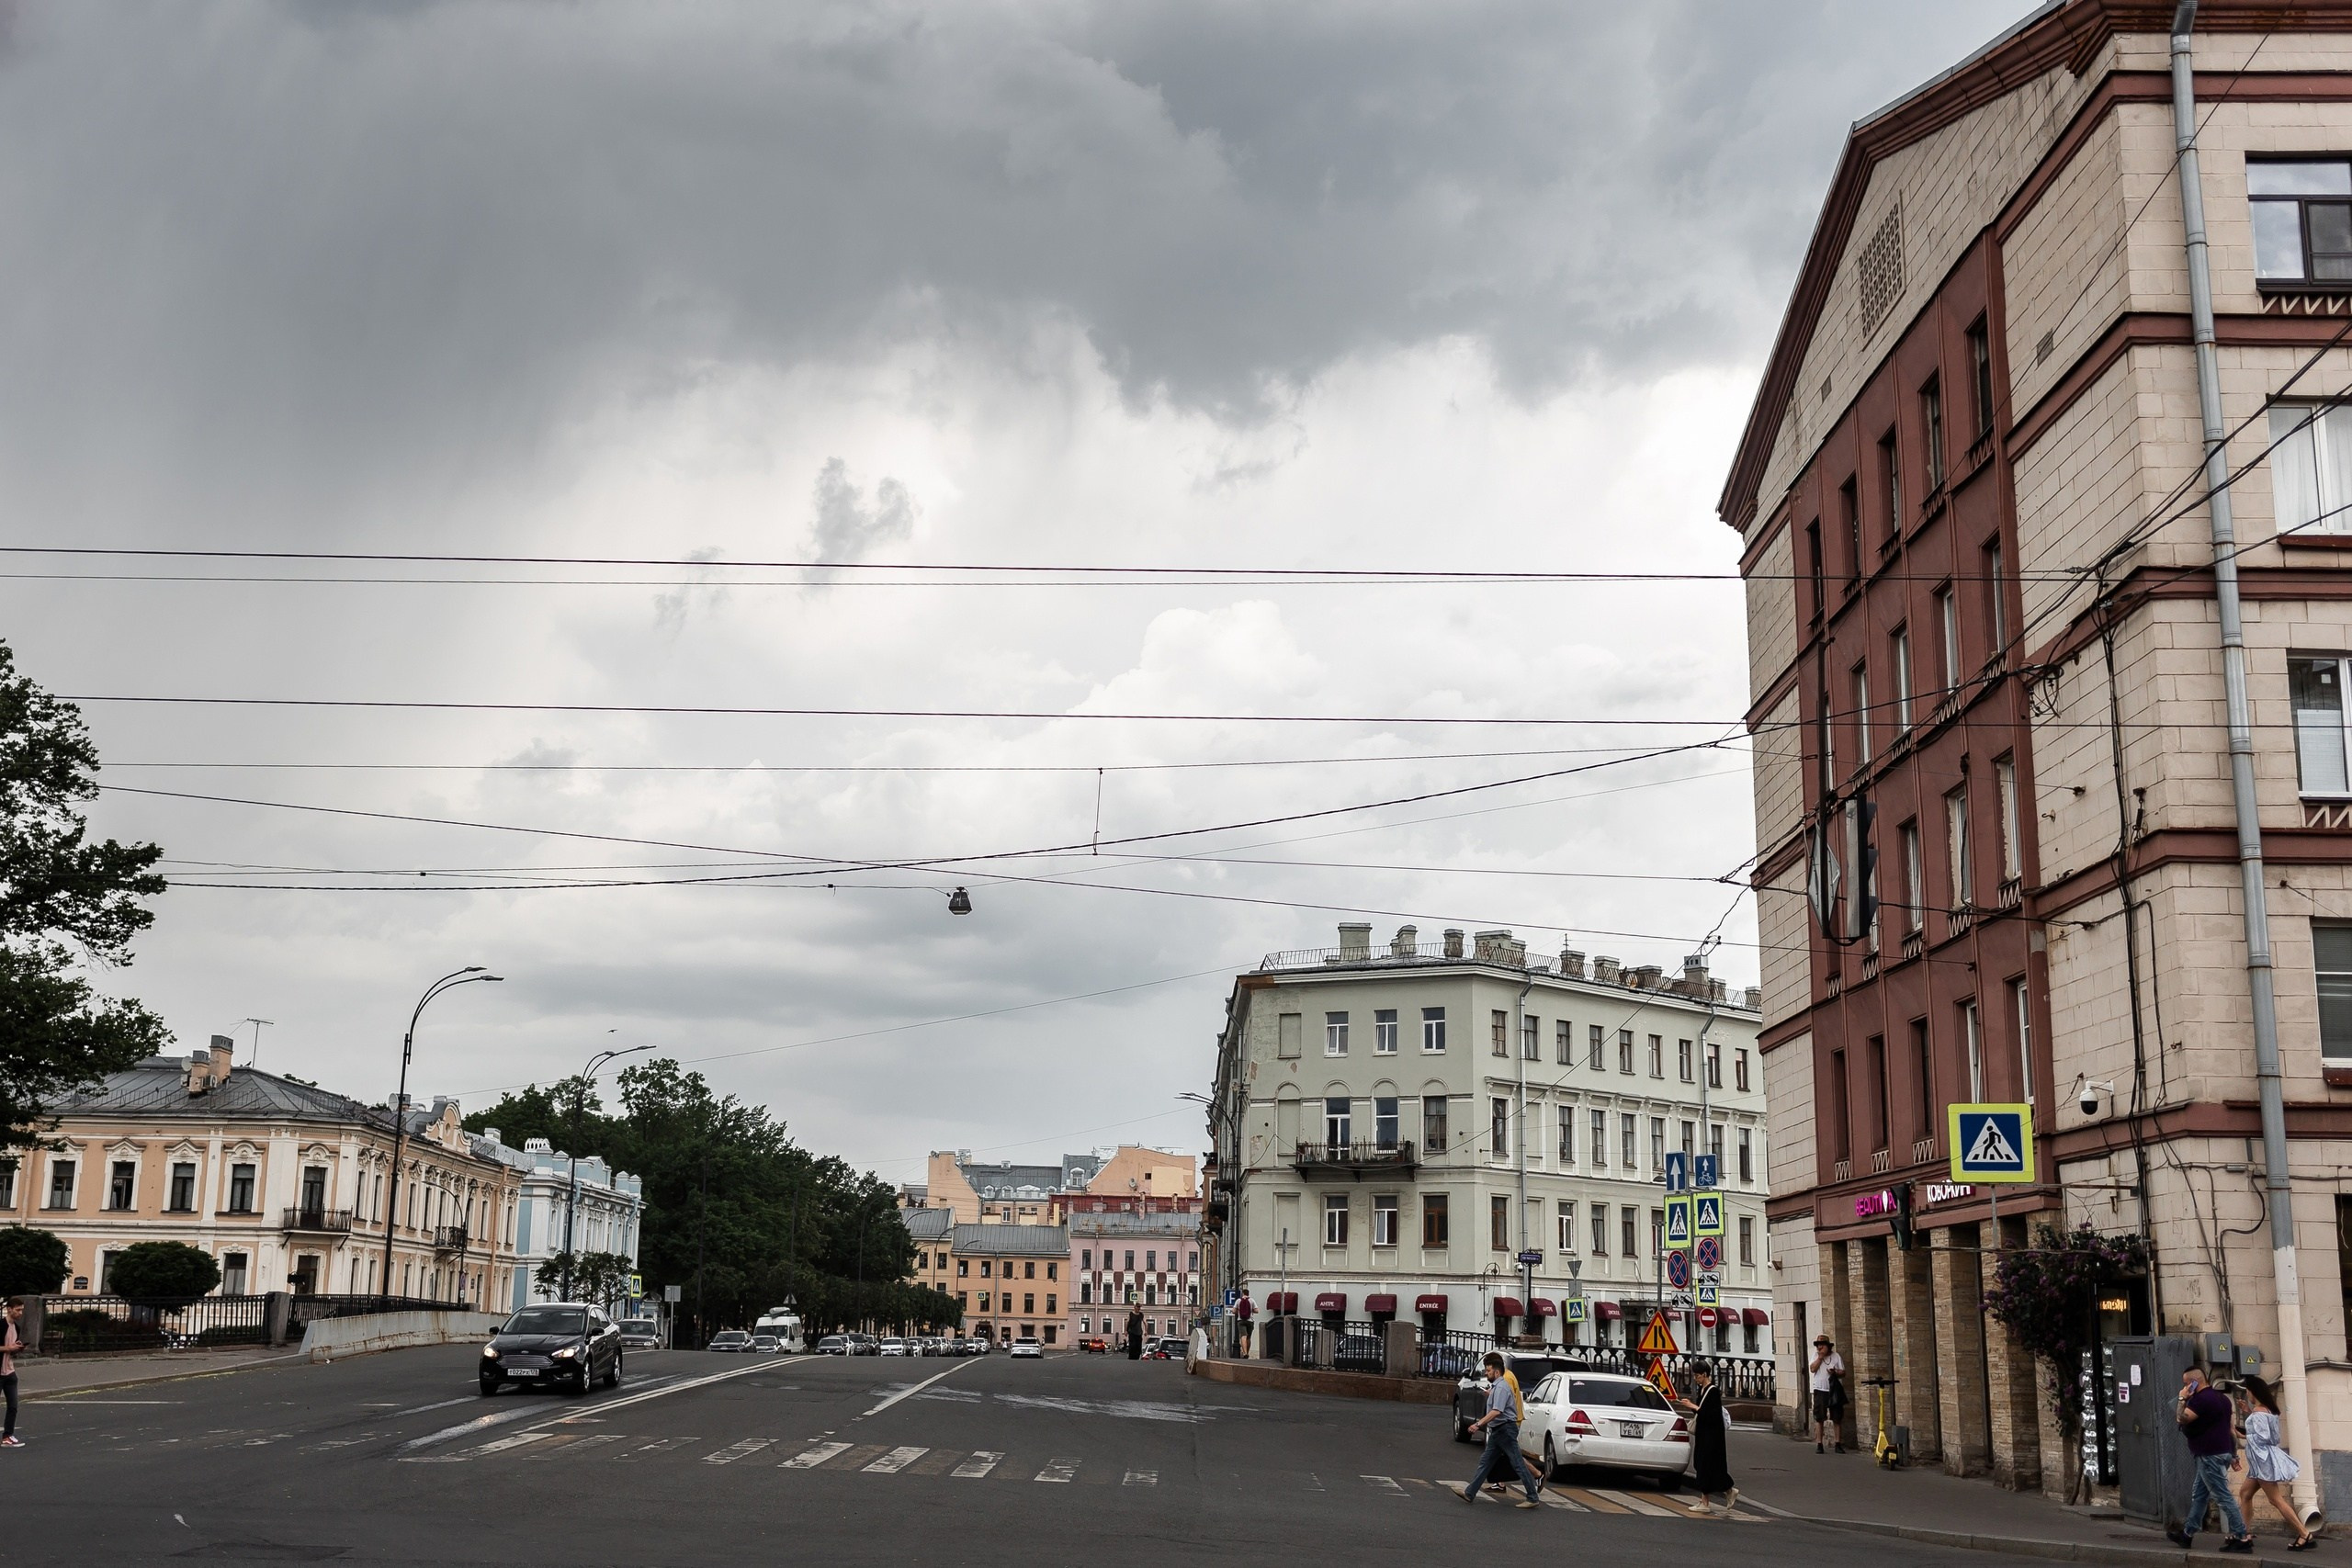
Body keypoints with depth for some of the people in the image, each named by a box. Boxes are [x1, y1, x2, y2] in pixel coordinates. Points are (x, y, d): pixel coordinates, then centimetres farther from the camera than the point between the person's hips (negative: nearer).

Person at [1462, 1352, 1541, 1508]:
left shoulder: (1501, 1387, -18)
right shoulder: (1496, 1386, 14)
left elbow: (1496, 1411, -29)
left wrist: (1479, 1424, -31)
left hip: (1505, 1429, -11)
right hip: (1498, 1430, 11)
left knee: (1518, 1463, -5)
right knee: (1485, 1461, 10)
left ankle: (1532, 1499, 0)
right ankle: (1469, 1493, 12)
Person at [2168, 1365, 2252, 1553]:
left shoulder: (2201, 1399, -17)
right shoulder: (2221, 1397, 15)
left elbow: (2182, 1418, -22)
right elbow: (2231, 1429, 18)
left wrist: (2182, 1399, -8)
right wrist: (2234, 1455, 21)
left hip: (2210, 1455, -10)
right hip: (2223, 1453, 10)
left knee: (2223, 1496, -7)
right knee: (2198, 1494, 16)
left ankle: (2242, 1538, -7)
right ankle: (2188, 1535, 23)